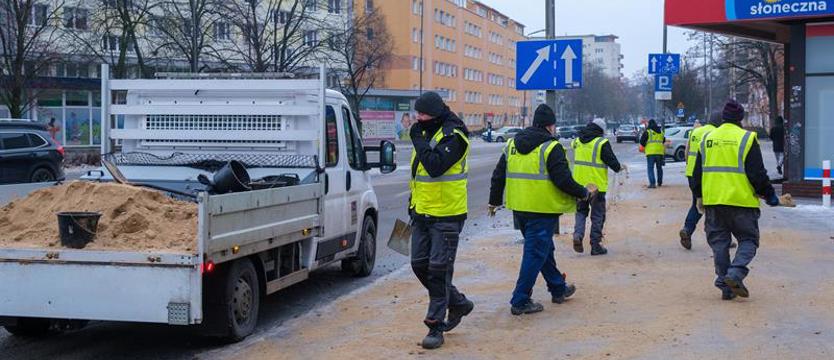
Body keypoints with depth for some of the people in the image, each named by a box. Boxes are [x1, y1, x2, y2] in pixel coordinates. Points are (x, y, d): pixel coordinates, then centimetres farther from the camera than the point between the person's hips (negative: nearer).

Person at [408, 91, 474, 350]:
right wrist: (414, 202, 22)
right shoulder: (427, 133, 12)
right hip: (423, 213, 9)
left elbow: (435, 165, -31)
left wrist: (419, 140, -20)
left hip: (446, 215, -9)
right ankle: (458, 304, 29)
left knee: (439, 270, -5)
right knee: (420, 265, 11)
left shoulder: (452, 136, -16)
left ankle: (435, 326, 3)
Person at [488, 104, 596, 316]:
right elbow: (563, 179, -16)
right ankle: (520, 302, -1)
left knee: (544, 249, 21)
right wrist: (584, 193, -1)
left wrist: (495, 201, 24)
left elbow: (498, 175, 14)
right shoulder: (551, 147, -12)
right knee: (535, 253, -1)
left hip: (519, 209, 8)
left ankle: (558, 289, 35)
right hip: (542, 210, -8)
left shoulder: (512, 144, 10)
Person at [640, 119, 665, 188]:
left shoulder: (647, 132, -2)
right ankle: (660, 182, 27)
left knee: (650, 168, -3)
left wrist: (644, 146, 15)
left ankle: (652, 183, -14)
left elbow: (642, 142, -4)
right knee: (659, 167, 19)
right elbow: (664, 141, 25)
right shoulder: (661, 132, 15)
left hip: (651, 152, -5)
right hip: (660, 152, 5)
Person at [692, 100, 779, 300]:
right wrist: (768, 194, 4)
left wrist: (699, 196, 25)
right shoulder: (747, 139, -5)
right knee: (748, 240, 7)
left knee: (719, 243, 11)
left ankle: (725, 286, 9)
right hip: (741, 201, -4)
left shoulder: (707, 139, 9)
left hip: (713, 201, 4)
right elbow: (757, 173, -8)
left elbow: (697, 172, 14)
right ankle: (735, 273, -14)